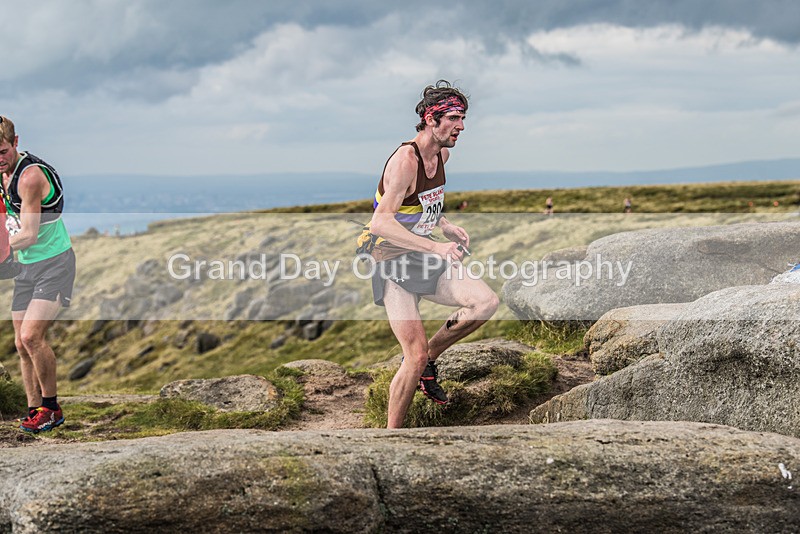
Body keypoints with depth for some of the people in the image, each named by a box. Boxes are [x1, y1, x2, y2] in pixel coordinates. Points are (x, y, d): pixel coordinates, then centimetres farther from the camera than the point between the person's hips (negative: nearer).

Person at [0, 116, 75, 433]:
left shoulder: (30, 175, -20)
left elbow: (29, 235, -21)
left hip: (54, 264, -9)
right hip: (26, 268, 9)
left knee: (31, 336, -19)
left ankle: (51, 407, -5)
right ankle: (35, 410, 10)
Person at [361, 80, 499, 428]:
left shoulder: (442, 154, 6)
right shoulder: (404, 161, -21)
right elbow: (382, 223, -30)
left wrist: (446, 226, 7)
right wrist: (436, 247, -36)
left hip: (422, 259, 7)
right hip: (391, 263, -7)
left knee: (486, 302, -12)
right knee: (415, 356, -13)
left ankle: (429, 359, 7)